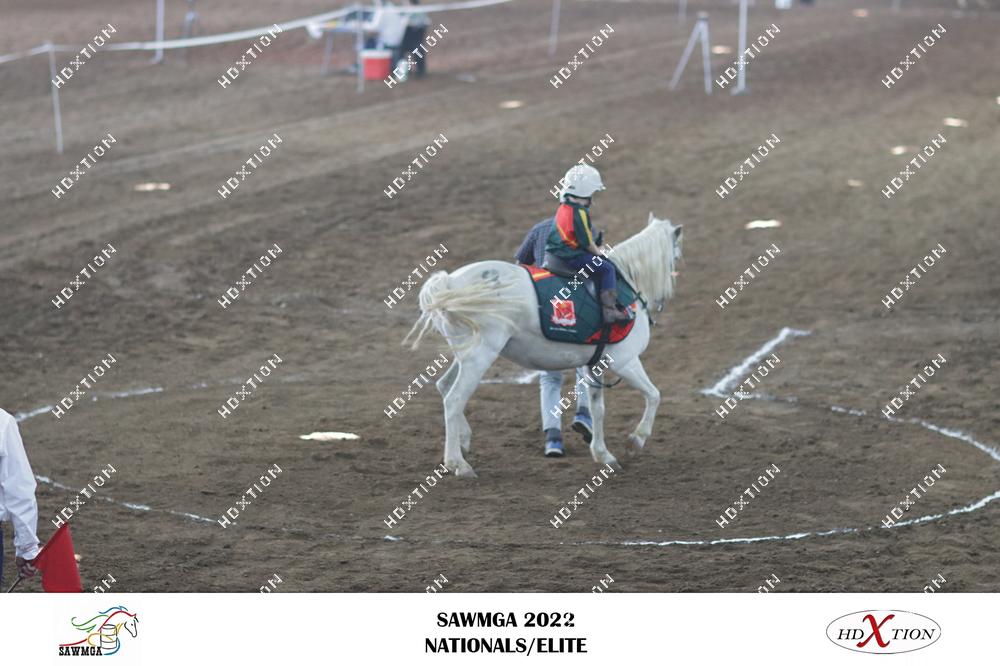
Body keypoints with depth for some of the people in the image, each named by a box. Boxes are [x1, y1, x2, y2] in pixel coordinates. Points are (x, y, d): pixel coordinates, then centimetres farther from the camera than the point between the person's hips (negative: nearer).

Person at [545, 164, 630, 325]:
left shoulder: (563, 207, 9)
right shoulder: (579, 212, -21)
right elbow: (587, 242, -17)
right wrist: (600, 255, 0)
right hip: (571, 256, -10)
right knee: (607, 269, -9)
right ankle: (609, 308, -16)